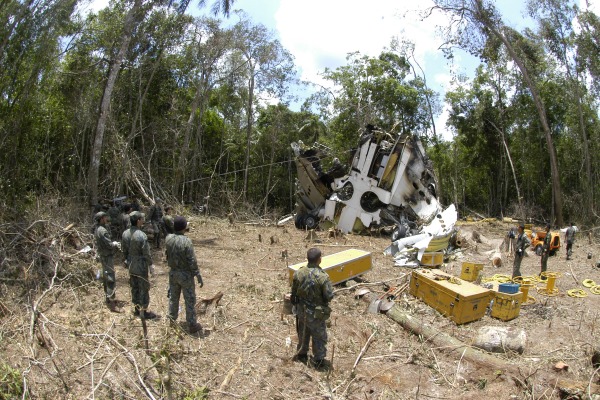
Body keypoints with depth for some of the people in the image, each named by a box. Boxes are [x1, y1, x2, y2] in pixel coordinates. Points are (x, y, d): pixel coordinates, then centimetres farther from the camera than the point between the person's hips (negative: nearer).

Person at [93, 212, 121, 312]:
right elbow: (110, 245, -24)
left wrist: (114, 244, 6)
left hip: (103, 256, 11)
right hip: (107, 257, -11)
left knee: (106, 278, 19)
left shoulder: (98, 229, 9)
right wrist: (116, 244, -4)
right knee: (111, 280, -9)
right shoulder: (103, 231, -23)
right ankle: (110, 303, -9)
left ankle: (107, 297, 31)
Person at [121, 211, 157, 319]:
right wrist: (151, 265, -7)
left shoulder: (125, 233, -2)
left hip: (131, 265, 7)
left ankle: (136, 309, 31)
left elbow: (124, 250, 8)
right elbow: (146, 253, -19)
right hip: (141, 266, -7)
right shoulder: (141, 235, -24)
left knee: (134, 287, 18)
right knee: (144, 288, 5)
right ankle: (144, 312, 14)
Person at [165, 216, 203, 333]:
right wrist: (199, 277, -13)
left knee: (173, 297, 21)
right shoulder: (186, 241, -24)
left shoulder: (168, 239, -8)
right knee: (190, 300, 6)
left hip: (173, 273, 5)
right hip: (186, 274, -5)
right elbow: (192, 261, -20)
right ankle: (192, 325, 14)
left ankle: (172, 320, 35)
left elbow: (167, 256, 4)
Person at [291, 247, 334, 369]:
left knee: (303, 333, 26)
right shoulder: (323, 277, -27)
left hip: (301, 310, 4)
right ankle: (318, 360, 29)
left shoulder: (298, 273, -13)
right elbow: (329, 296, -21)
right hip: (316, 313, -4)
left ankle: (302, 354, 42)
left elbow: (294, 292, -1)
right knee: (319, 336, 16)